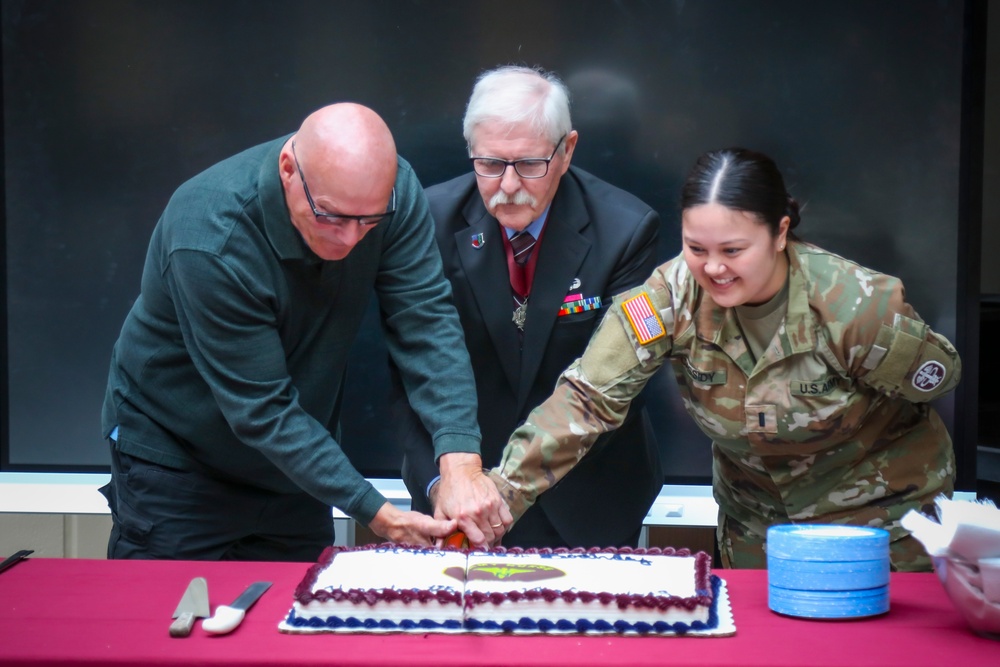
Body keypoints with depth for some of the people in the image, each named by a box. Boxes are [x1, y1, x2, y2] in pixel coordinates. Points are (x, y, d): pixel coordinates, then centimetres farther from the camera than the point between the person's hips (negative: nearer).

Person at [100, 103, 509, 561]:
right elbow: (260, 411, -28)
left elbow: (426, 322, -20)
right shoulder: (208, 241, -33)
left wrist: (460, 460, -35)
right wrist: (378, 516, -32)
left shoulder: (391, 191, -19)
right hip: (176, 465, -4)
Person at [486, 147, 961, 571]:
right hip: (755, 527, 3)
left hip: (884, 518, -2)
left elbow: (939, 375, -7)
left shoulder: (856, 306, -27)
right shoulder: (671, 295, -21)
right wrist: (501, 494, -36)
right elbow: (588, 397, -26)